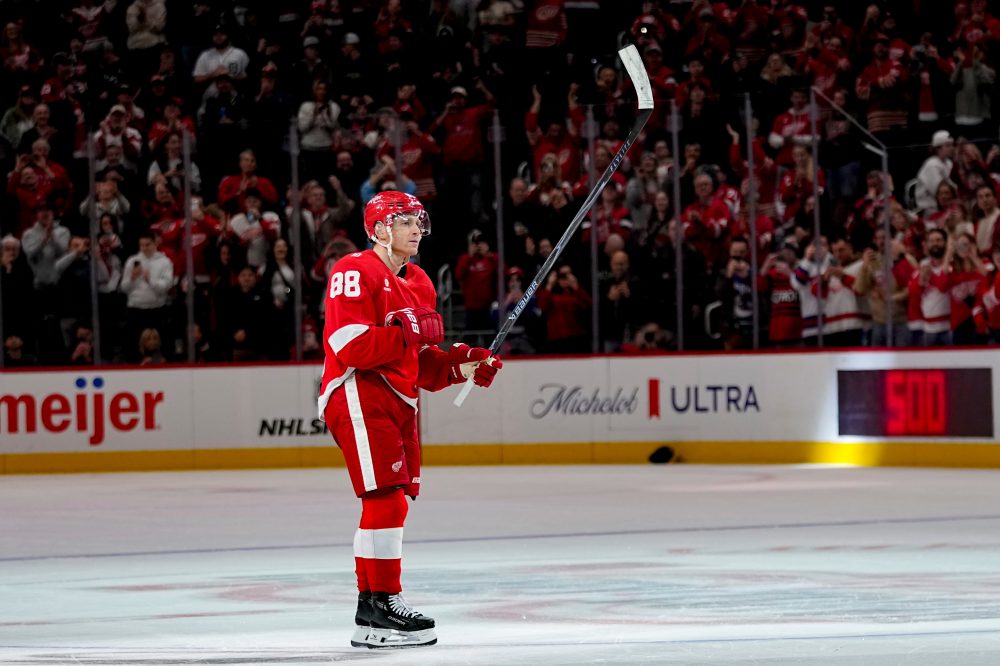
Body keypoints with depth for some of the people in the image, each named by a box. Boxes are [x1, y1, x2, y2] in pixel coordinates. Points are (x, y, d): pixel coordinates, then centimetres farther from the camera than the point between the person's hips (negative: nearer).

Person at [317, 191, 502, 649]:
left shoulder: (419, 286, 20)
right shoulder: (355, 273, -9)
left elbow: (423, 366, 21)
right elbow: (350, 346, -20)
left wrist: (463, 364, 4)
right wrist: (408, 334, -22)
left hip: (398, 401, 10)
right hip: (358, 395, -10)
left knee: (393, 502, 12)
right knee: (387, 498, -16)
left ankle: (374, 603, 21)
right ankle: (379, 607, -14)